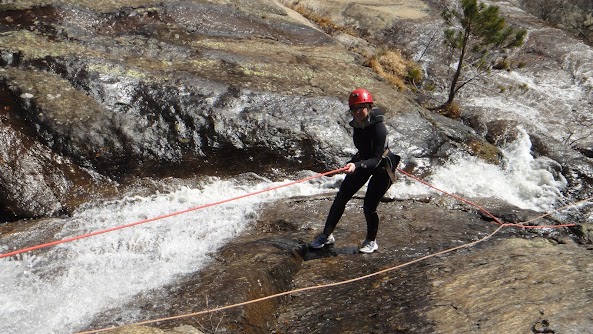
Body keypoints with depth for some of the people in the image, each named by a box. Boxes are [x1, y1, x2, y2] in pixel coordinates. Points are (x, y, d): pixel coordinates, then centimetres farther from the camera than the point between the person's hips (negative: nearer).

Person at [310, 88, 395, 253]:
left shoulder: (379, 127, -30)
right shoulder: (357, 123, -9)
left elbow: (376, 159, -34)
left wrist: (356, 165, -48)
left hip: (381, 167, -7)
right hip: (363, 162, 7)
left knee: (369, 207, -7)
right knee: (341, 197, 2)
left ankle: (371, 241, 20)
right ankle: (327, 235, 15)